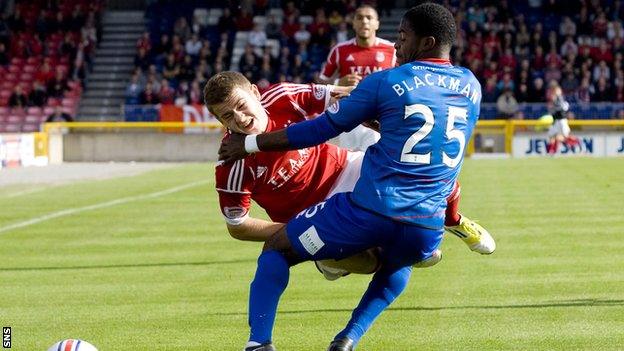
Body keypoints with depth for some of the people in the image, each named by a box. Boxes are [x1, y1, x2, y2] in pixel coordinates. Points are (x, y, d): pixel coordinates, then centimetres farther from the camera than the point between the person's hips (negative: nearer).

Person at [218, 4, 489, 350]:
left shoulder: (385, 82, -4)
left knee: (276, 249, 16)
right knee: (398, 263, 40)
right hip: (426, 227, 4)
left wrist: (248, 144, 14)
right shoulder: (471, 87, 10)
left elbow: (321, 129, 3)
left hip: (368, 212, -4)